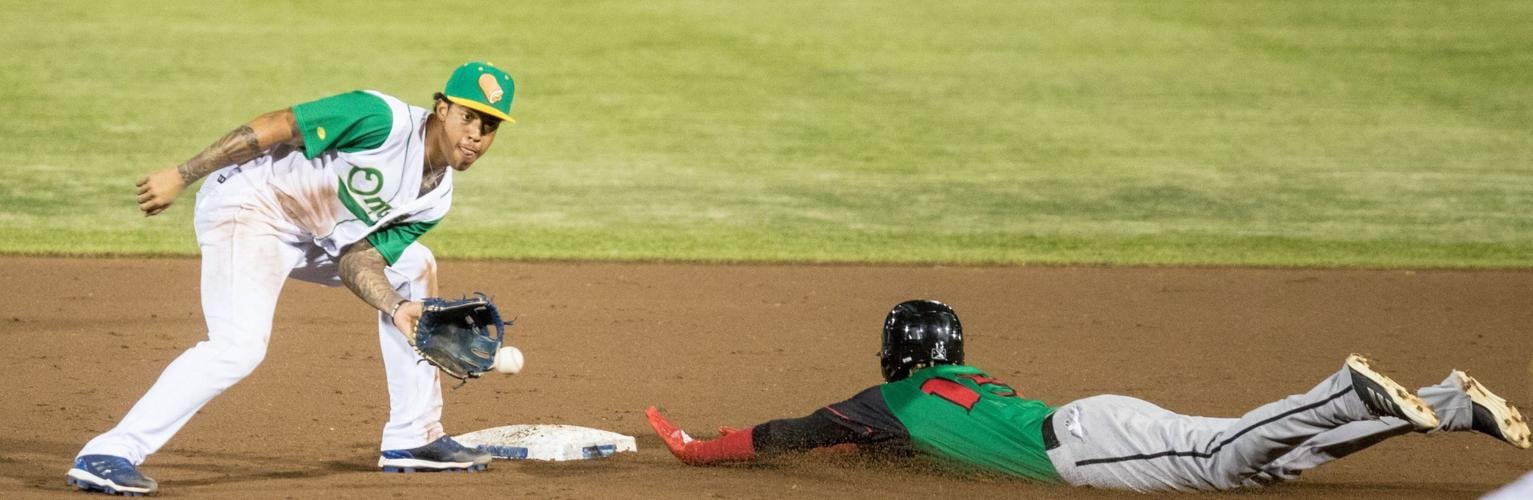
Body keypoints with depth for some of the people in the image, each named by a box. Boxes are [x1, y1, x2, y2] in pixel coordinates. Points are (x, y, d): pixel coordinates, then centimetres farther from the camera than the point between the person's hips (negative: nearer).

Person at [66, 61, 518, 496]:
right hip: (249, 207, -9)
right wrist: (181, 176, -23)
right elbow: (270, 127, -22)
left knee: (413, 266, 17)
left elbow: (358, 258, 0)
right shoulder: (384, 120, -21)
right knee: (240, 345, -28)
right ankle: (111, 453, -30)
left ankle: (413, 438, 22)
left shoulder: (435, 199, 4)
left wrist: (397, 309, -20)